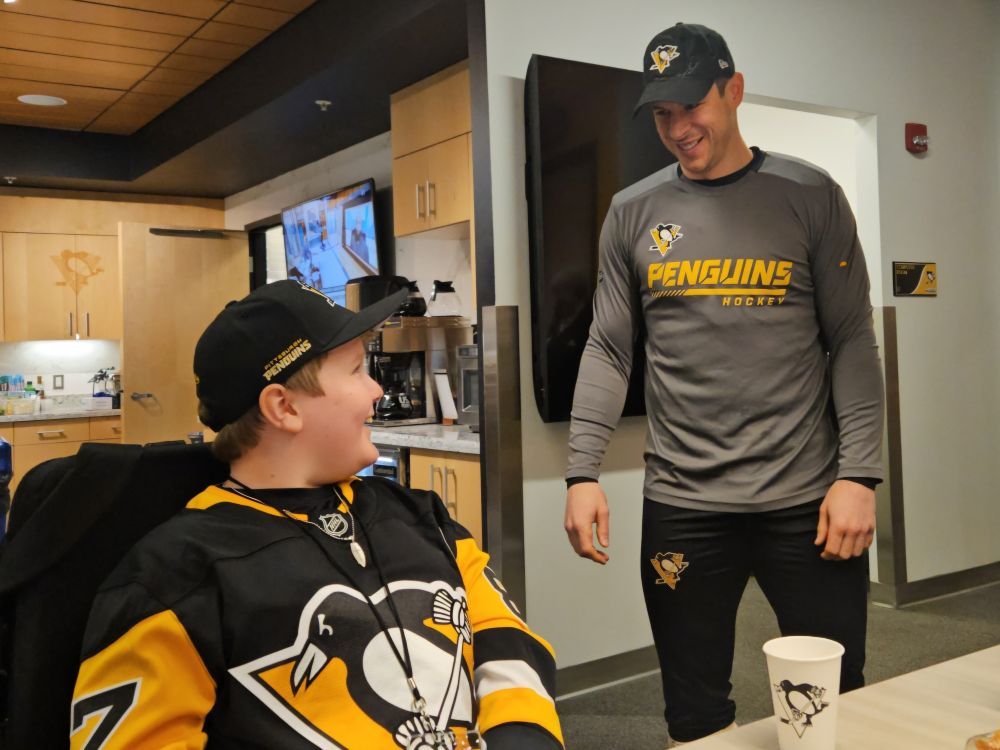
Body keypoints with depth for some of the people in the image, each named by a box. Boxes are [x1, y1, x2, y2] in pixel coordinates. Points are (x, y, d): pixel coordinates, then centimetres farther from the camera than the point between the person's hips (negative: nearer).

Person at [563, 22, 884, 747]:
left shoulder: (810, 196, 2)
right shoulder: (633, 213, 6)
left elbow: (852, 341, 1)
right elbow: (608, 351, 5)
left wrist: (859, 474, -8)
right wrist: (583, 473, -5)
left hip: (808, 498, -1)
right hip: (682, 504, 1)